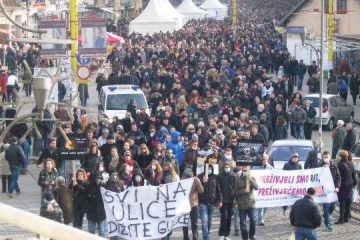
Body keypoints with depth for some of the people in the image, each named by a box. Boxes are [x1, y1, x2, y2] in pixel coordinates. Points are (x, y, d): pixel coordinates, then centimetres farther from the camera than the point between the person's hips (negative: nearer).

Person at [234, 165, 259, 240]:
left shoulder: (252, 178, 4)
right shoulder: (238, 179, -1)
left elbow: (256, 187, -12)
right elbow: (235, 192, -2)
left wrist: (251, 180, -25)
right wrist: (244, 191, -16)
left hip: (251, 203, 1)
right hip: (241, 205, -1)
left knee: (253, 220, -8)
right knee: (243, 223, 2)